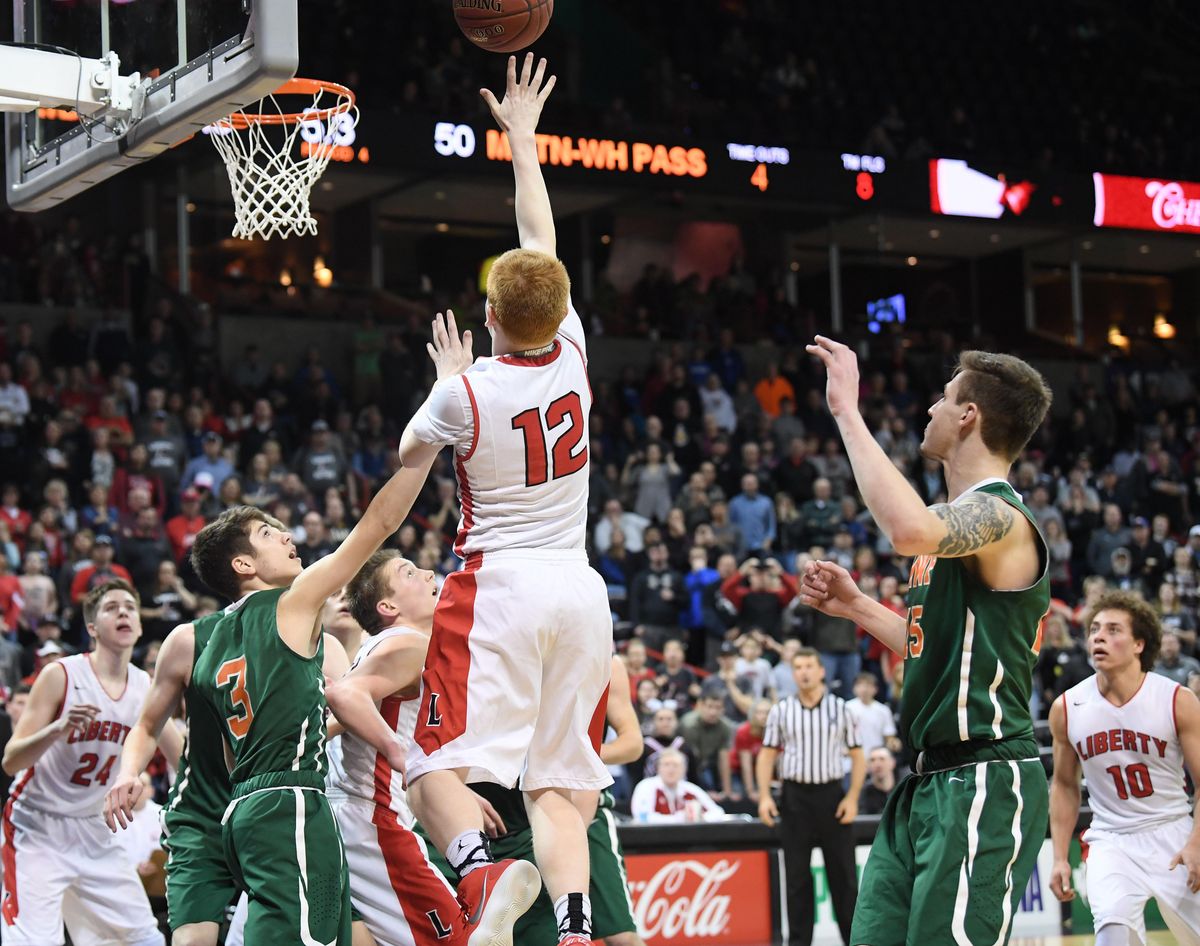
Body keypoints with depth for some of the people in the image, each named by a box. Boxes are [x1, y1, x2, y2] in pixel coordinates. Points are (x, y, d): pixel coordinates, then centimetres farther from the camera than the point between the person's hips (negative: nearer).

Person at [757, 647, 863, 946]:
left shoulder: (840, 708, 3)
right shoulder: (781, 711, 5)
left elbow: (857, 756, 5)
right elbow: (767, 754, 7)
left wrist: (852, 797, -5)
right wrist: (764, 796, -4)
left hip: (831, 794, -1)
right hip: (794, 796, 1)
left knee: (843, 873, 3)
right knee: (797, 875, 3)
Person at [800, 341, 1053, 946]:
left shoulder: (1000, 516, -14)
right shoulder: (963, 516, 18)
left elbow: (909, 530, -38)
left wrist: (847, 411, -29)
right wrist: (855, 607, 16)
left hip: (985, 786, -10)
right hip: (930, 782, 10)